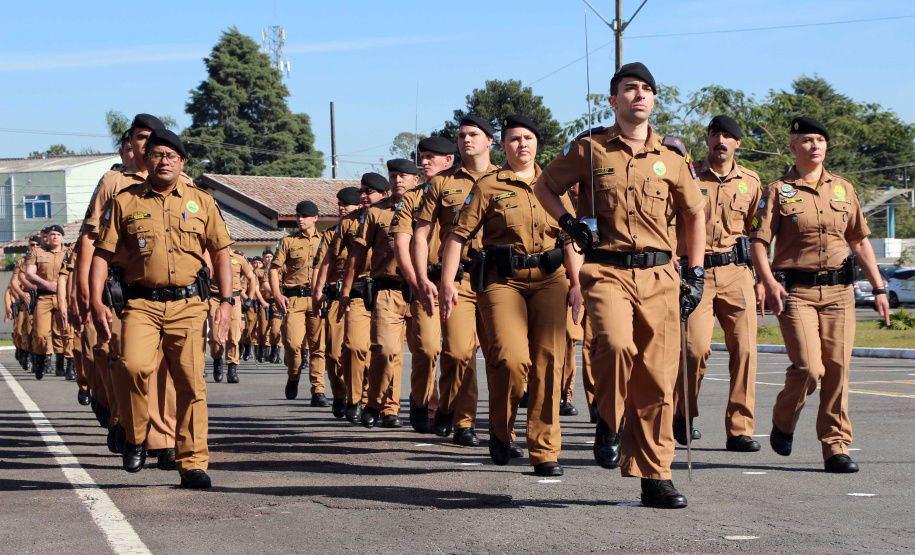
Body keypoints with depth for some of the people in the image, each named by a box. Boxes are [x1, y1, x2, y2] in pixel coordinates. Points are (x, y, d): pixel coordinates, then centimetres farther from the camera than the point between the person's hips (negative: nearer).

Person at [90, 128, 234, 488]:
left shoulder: (201, 203, 12)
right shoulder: (125, 203, 8)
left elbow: (221, 252, 13)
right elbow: (102, 253, 7)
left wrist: (227, 301, 4)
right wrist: (96, 302, -4)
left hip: (188, 305, 1)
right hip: (142, 304, -1)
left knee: (191, 383, -2)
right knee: (134, 365, -25)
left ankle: (192, 463, 8)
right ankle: (135, 439, -1)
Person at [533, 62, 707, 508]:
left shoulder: (671, 155, 11)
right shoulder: (590, 148, 5)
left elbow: (694, 214, 21)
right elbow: (544, 185, 18)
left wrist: (696, 274, 13)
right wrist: (567, 221, 0)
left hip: (659, 275, 3)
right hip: (607, 270, -2)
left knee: (657, 378, 1)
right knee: (615, 342, -30)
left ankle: (655, 476, 10)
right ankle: (609, 421, -1)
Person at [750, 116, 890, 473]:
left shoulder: (843, 189, 14)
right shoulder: (778, 191, 2)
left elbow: (860, 240, 17)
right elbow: (758, 241, -3)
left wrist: (878, 287, 12)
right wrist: (769, 282, -18)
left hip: (839, 291, 4)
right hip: (796, 292, -4)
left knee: (838, 370, -2)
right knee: (809, 367, -14)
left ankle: (836, 448, 6)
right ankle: (783, 421, 15)